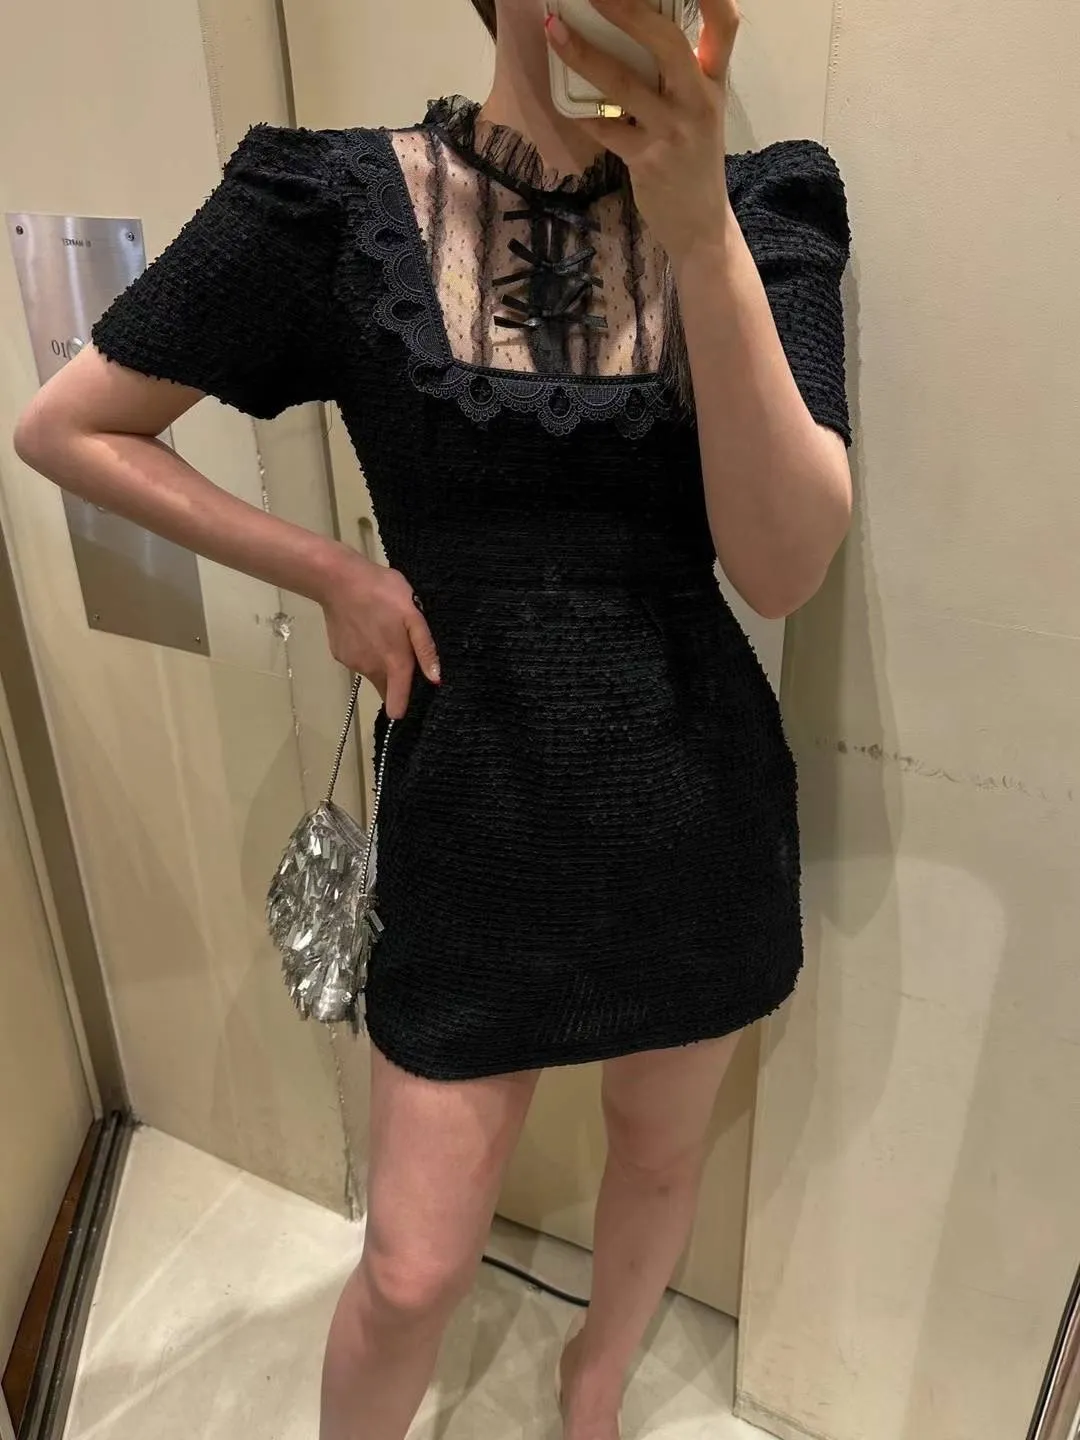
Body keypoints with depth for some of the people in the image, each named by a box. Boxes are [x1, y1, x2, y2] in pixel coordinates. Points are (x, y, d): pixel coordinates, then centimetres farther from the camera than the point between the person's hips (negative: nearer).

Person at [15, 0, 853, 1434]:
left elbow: (784, 564, -16)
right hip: (473, 811, -2)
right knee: (414, 1273, 8)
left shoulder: (763, 203, -4)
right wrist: (332, 574, -8)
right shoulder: (341, 201, -8)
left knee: (662, 1153, 24)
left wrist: (700, 227, -26)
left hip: (696, 802, 3)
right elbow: (64, 428, 0)